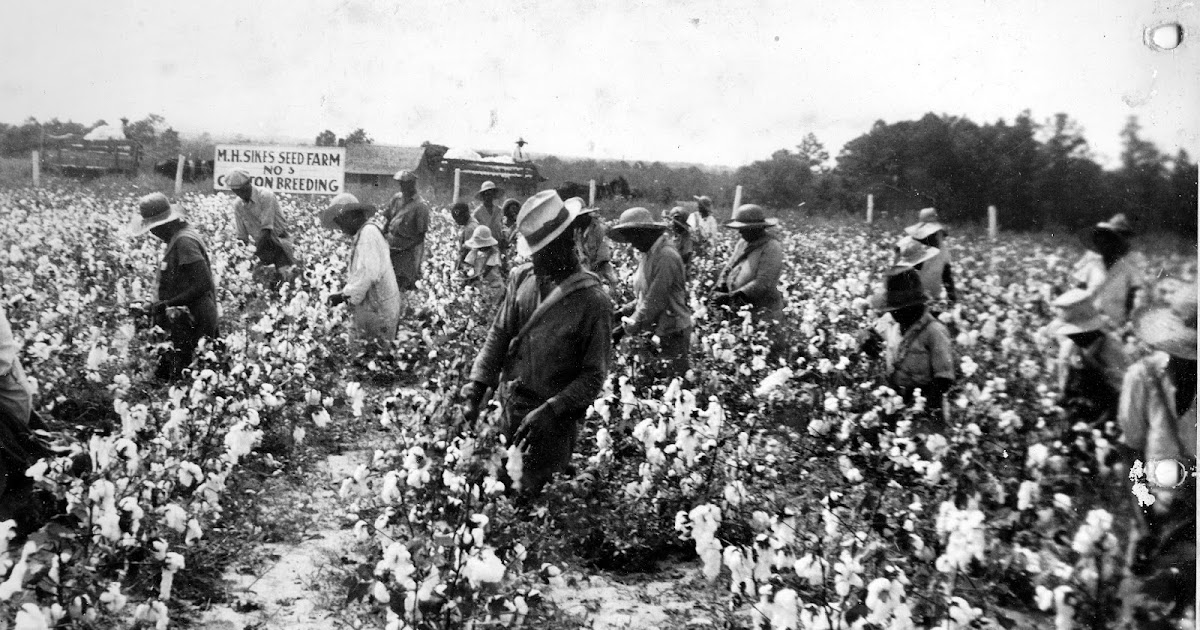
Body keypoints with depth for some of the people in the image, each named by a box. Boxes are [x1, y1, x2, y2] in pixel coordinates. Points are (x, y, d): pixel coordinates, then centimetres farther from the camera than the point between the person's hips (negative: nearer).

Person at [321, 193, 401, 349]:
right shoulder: (363, 233, 16)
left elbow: (368, 273, -22)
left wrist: (344, 295, -12)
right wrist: (344, 293, 7)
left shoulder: (369, 232, -14)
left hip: (377, 308, -9)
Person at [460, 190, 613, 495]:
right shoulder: (522, 279, -3)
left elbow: (594, 376, -15)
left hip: (554, 422, -4)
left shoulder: (592, 301, -17)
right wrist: (477, 385, -9)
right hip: (509, 408, 5)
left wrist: (550, 412, -24)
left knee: (532, 492, 9)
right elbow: (499, 335, 2)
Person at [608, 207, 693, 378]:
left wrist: (627, 328, -15)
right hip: (656, 331, 9)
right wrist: (625, 311, 4)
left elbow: (654, 302, -21)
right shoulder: (649, 254, 10)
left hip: (672, 333, -9)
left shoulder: (665, 257, -20)